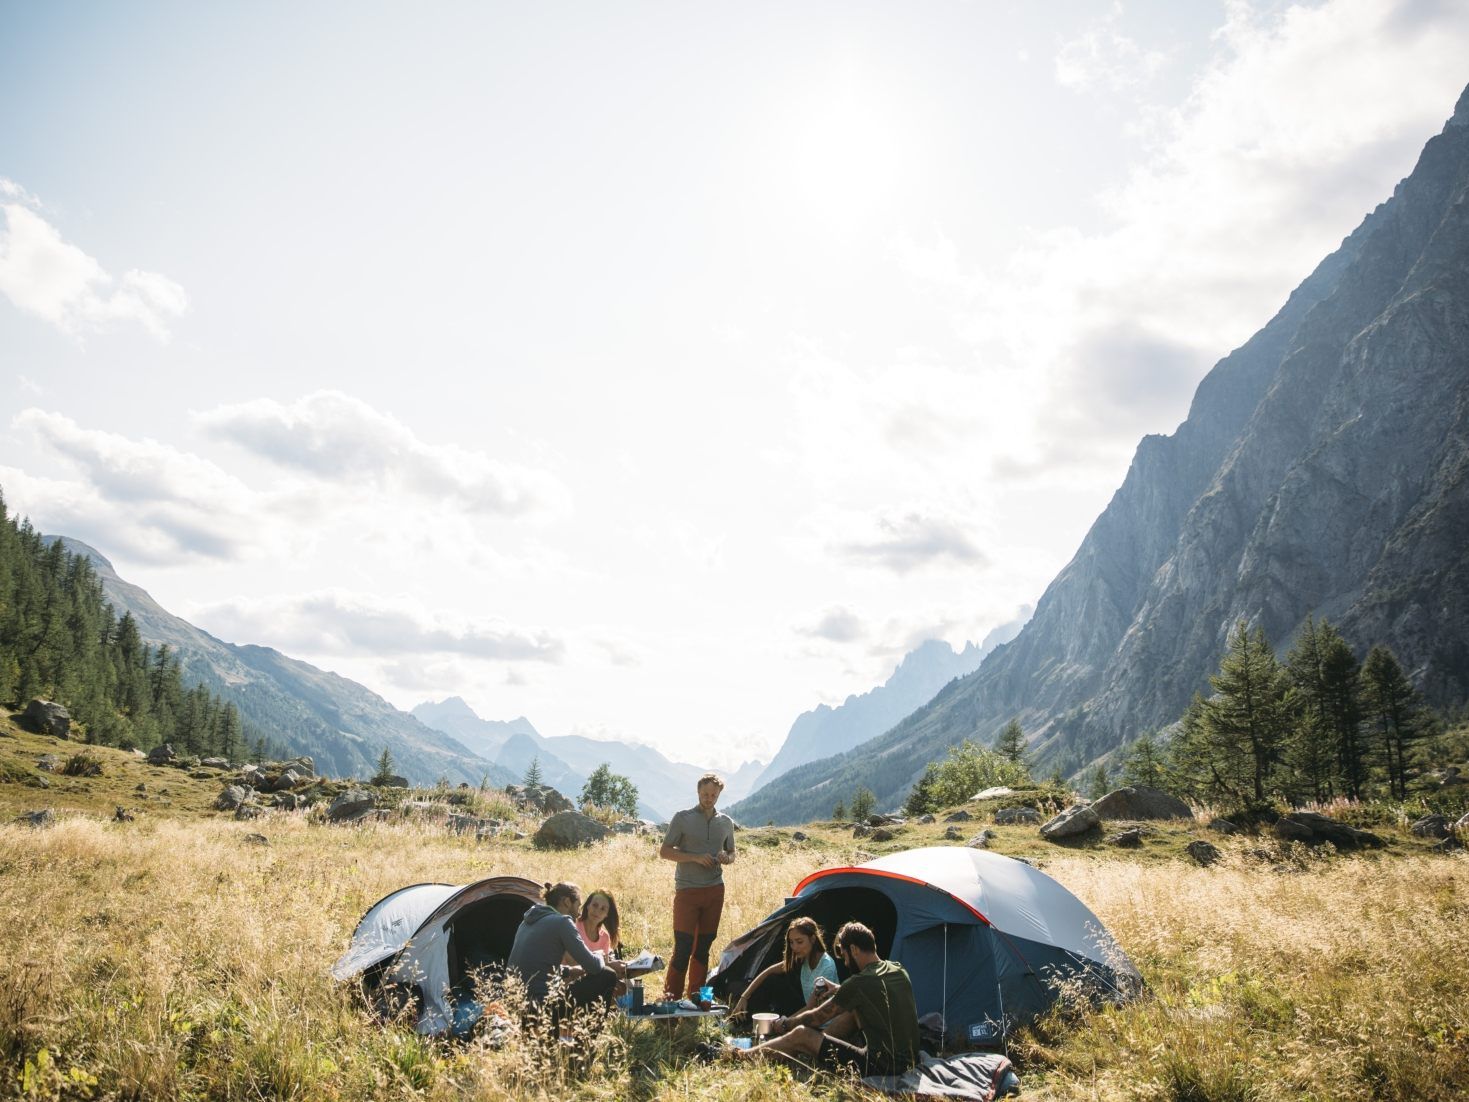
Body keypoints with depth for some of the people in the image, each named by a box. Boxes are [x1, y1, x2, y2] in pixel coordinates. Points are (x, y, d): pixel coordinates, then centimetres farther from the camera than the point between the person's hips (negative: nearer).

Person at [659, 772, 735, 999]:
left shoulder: (726, 822, 10)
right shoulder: (683, 818, -4)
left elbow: (731, 853, 22)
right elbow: (664, 852, -4)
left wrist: (726, 858, -3)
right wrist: (696, 858, -16)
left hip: (715, 890, 4)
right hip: (687, 890, -4)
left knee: (704, 946, 10)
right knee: (683, 946, -8)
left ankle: (696, 996, 20)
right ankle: (671, 996, 1)